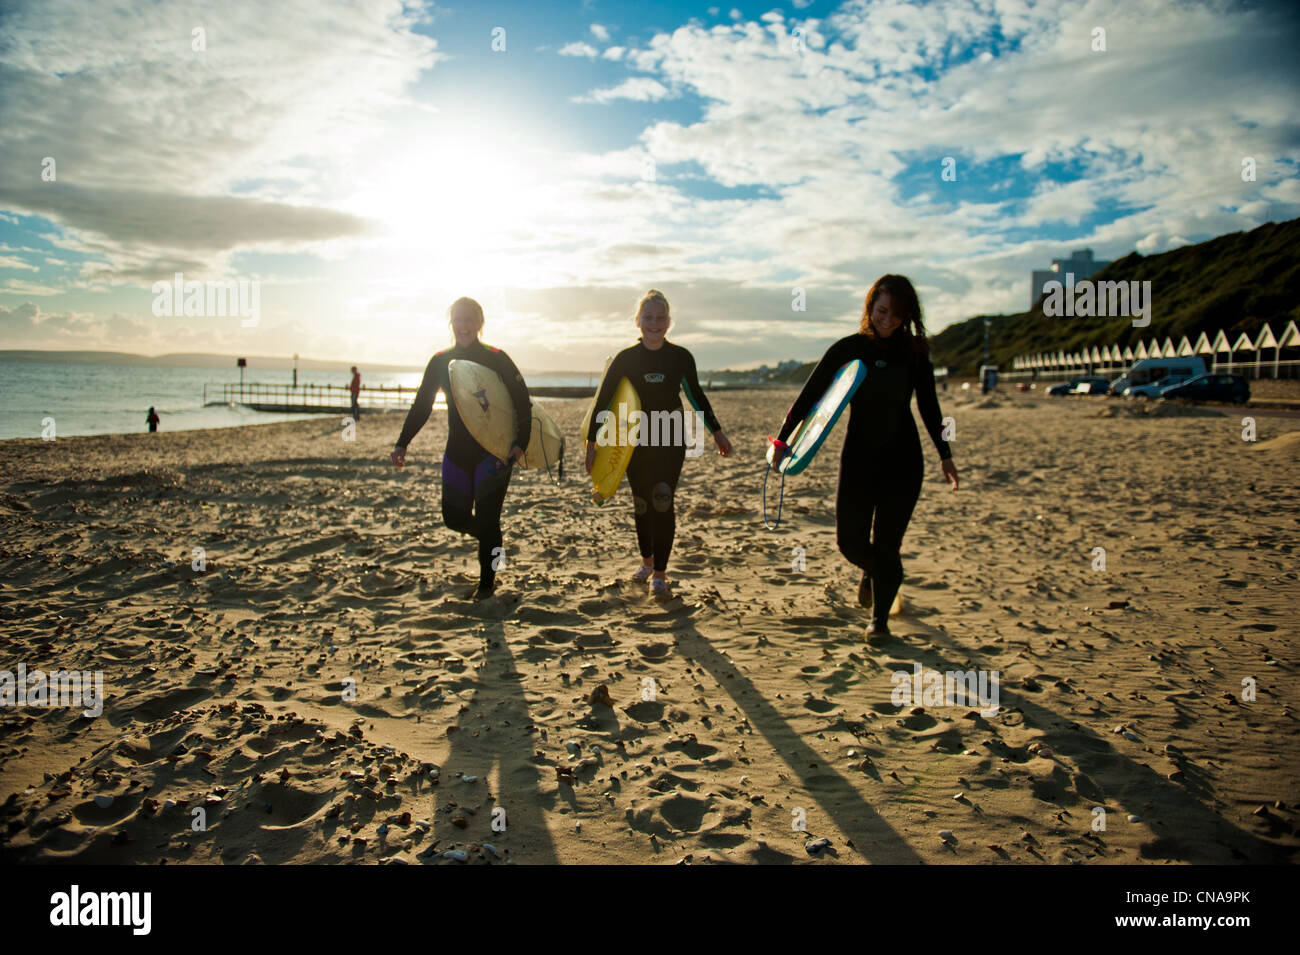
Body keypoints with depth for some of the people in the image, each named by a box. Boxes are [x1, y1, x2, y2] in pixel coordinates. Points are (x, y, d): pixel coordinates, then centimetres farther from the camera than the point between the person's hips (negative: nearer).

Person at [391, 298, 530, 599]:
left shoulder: (497, 359, -7)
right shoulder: (440, 361, 4)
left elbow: (522, 402, -7)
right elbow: (421, 406, 7)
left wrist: (521, 443, -19)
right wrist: (403, 443, -4)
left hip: (495, 450, -4)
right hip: (457, 453, 4)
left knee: (486, 521, -5)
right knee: (455, 517, 6)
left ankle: (487, 582, 13)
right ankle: (492, 540, 38)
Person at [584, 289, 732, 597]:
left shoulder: (681, 357, -4)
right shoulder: (625, 359, -5)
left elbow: (697, 396, 9)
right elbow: (603, 400, -3)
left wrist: (717, 432, 13)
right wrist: (592, 442, -6)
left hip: (671, 439, -1)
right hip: (636, 441, 1)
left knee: (662, 501, -11)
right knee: (642, 503, 8)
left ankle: (660, 573, -3)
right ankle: (647, 560, 32)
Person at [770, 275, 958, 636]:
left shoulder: (914, 352, 0)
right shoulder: (848, 348, -4)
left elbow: (929, 407, 10)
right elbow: (809, 395, -4)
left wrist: (945, 454, 10)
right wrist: (782, 440, -10)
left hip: (903, 459, 0)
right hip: (858, 457, 0)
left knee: (887, 543, -2)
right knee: (849, 539, -2)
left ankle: (880, 617, 17)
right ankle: (873, 570, 34)